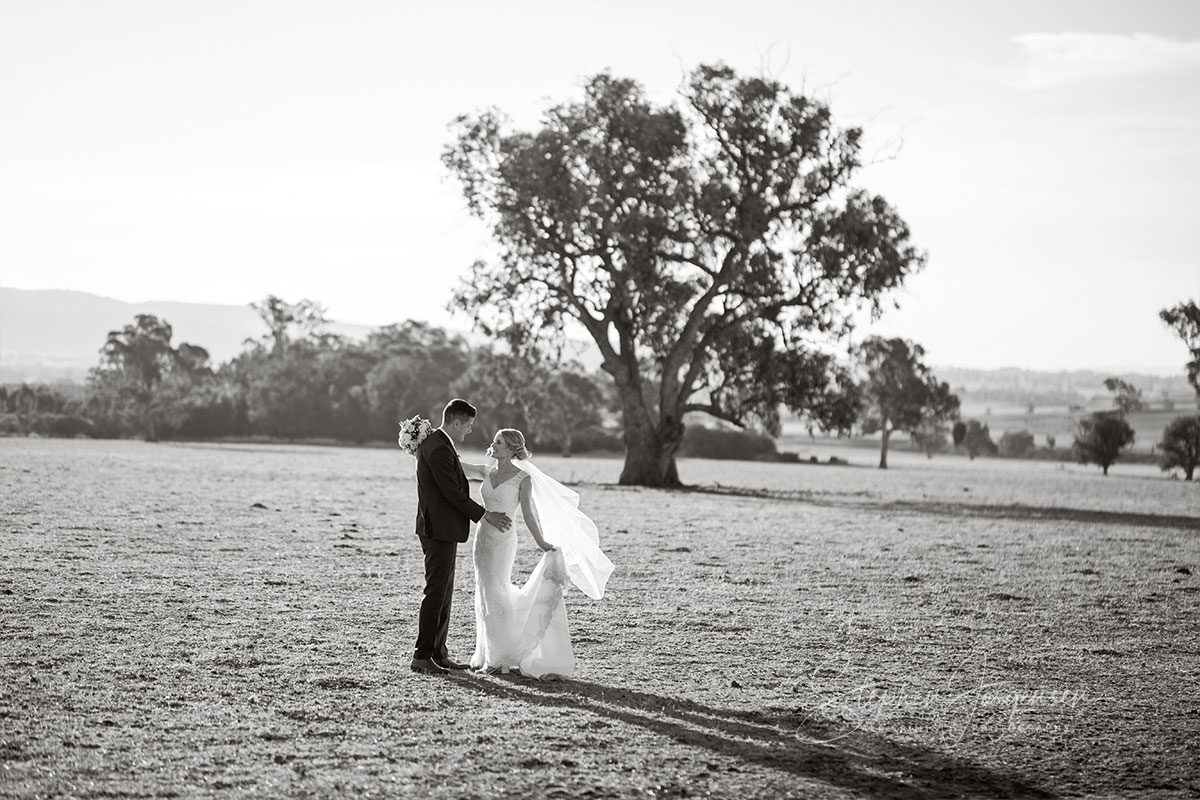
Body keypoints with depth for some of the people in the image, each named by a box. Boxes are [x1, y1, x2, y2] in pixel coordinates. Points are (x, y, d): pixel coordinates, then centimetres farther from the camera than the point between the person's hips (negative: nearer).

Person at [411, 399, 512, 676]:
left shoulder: (434, 443, 14)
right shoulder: (439, 448, -19)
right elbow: (452, 492, -20)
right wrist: (485, 515, -12)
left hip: (442, 530, 11)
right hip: (439, 530, -11)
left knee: (444, 592, 13)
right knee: (436, 592, -8)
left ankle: (438, 653, 18)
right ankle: (422, 656, -6)